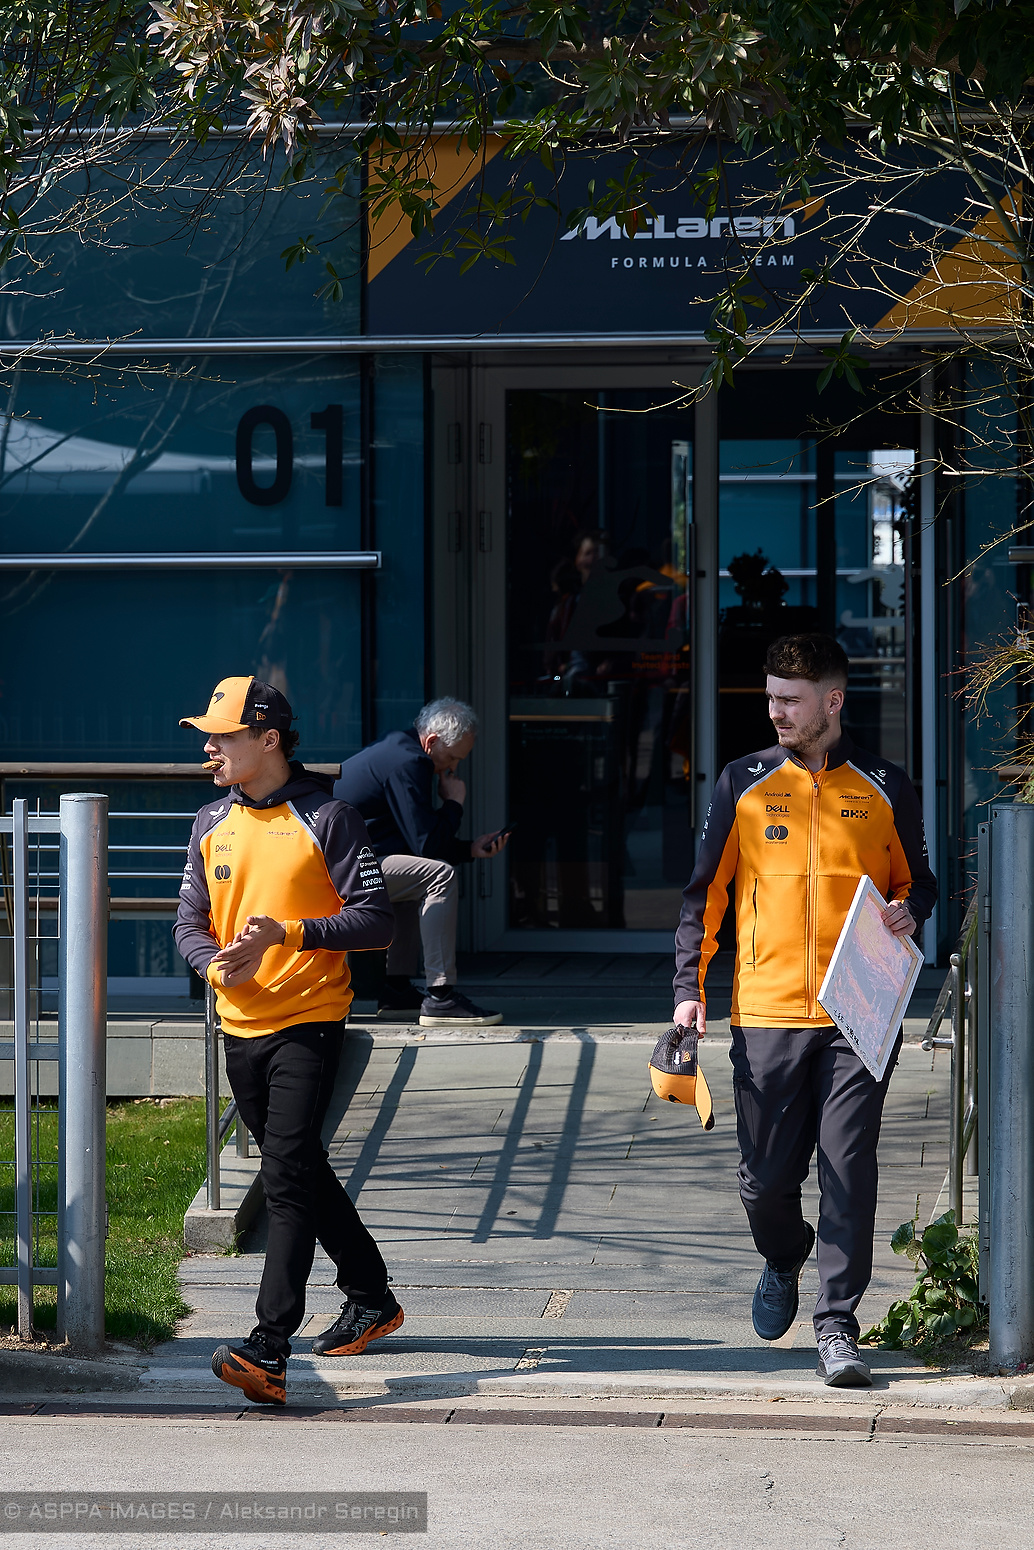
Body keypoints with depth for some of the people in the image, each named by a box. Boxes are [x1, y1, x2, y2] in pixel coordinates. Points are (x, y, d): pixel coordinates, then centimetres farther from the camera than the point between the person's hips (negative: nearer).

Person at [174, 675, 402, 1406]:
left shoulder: (326, 817, -8)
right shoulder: (211, 824, 11)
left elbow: (377, 919, -11)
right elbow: (191, 922, 11)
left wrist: (288, 932, -23)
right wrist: (218, 963, -12)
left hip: (310, 1022, -7)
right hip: (241, 1025, 7)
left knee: (288, 1174, -16)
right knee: (301, 1173, 17)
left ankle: (270, 1351, -23)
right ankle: (371, 1299, 36)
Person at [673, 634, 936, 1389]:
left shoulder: (885, 788, 6)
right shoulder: (745, 783, 7)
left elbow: (916, 880, 17)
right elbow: (705, 890, 9)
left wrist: (909, 911, -7)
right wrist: (689, 986, 1)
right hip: (767, 1014, 1)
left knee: (848, 1172, -6)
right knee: (766, 1177, 5)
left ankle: (838, 1326, 0)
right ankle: (784, 1261, 37)